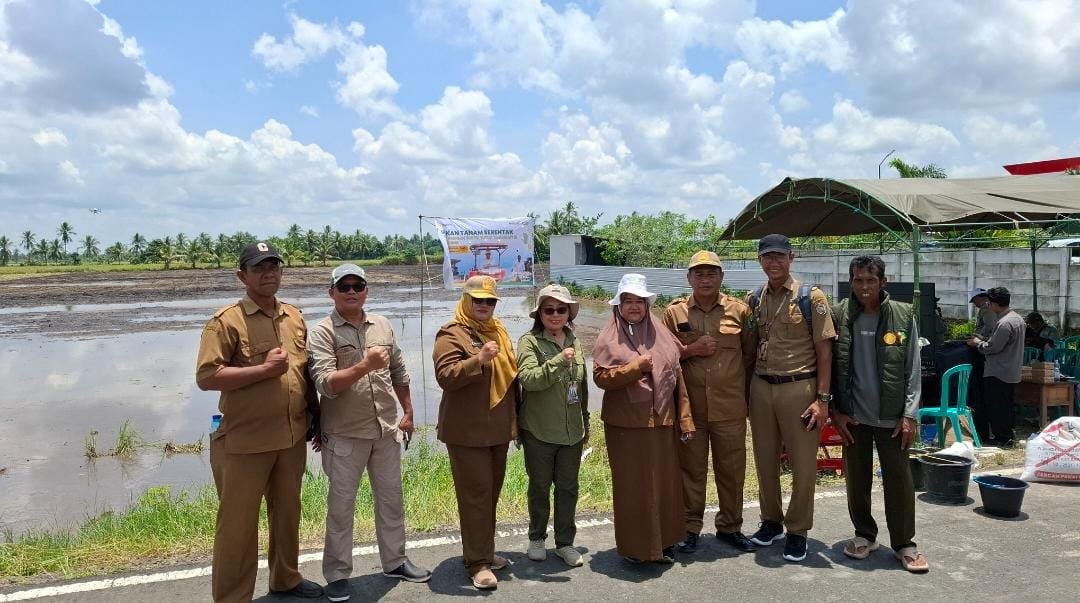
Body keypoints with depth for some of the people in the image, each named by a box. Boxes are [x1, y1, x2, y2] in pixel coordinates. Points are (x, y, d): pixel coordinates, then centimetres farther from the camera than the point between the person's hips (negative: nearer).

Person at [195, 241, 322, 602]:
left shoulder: (295, 317, 9)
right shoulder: (226, 321, -10)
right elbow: (206, 377, -18)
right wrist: (264, 369, -21)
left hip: (292, 437, 6)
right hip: (245, 441, -6)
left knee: (287, 512, 20)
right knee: (238, 522, 3)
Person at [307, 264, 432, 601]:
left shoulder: (382, 325, 5)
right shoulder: (322, 333, -11)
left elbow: (398, 372, 14)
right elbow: (325, 384, -22)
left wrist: (408, 413, 15)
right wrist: (365, 365, -32)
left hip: (387, 429, 5)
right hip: (344, 435, -5)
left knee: (391, 498, 15)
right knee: (341, 506, 6)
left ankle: (394, 561, 31)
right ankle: (337, 575, 19)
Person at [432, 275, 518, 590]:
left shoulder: (498, 331, 13)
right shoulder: (451, 334, -10)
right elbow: (445, 377, -22)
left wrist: (518, 419, 21)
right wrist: (478, 360, -34)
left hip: (498, 428, 8)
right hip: (467, 431, -7)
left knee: (491, 492, 15)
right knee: (475, 495, -5)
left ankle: (484, 551, 28)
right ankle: (477, 563, 4)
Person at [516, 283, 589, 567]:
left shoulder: (575, 342, 8)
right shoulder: (529, 341, -9)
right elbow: (528, 378, -24)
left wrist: (585, 421, 20)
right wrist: (559, 360, -32)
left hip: (572, 430, 4)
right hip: (539, 431, -4)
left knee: (568, 487, 10)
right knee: (540, 486, 10)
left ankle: (565, 542, 25)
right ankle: (536, 538, 29)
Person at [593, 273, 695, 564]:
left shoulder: (662, 335, 8)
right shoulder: (609, 338, -1)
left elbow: (677, 376, 8)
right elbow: (600, 376, -8)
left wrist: (685, 418, 4)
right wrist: (635, 367, -18)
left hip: (662, 420, 3)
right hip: (625, 423, -3)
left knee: (665, 481, 9)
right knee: (631, 484, 4)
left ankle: (664, 541, 24)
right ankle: (633, 546, 17)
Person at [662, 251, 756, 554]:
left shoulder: (739, 310, 3)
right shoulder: (674, 312, 2)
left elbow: (750, 355, 10)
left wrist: (738, 385, 4)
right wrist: (690, 350, -12)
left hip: (730, 406, 1)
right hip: (689, 405, 0)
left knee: (731, 468, 10)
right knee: (691, 468, 8)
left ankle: (730, 526, 26)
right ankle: (690, 528, 21)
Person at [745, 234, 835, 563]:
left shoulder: (812, 298, -5)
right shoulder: (753, 300, 8)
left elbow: (824, 349, -6)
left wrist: (822, 398, -11)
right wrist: (748, 390, 7)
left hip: (799, 388, -4)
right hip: (761, 388, 4)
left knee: (803, 463, 4)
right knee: (765, 460, 14)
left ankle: (797, 532, 19)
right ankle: (771, 521, 30)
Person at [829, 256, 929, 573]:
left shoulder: (903, 316, -2)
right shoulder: (837, 316, -2)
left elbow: (913, 369, -1)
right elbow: (829, 367, 1)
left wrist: (910, 414, -7)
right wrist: (835, 410, -3)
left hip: (892, 415, -1)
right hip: (854, 415, 1)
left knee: (899, 480, 4)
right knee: (857, 479, 10)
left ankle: (904, 543, 17)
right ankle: (864, 535, 27)